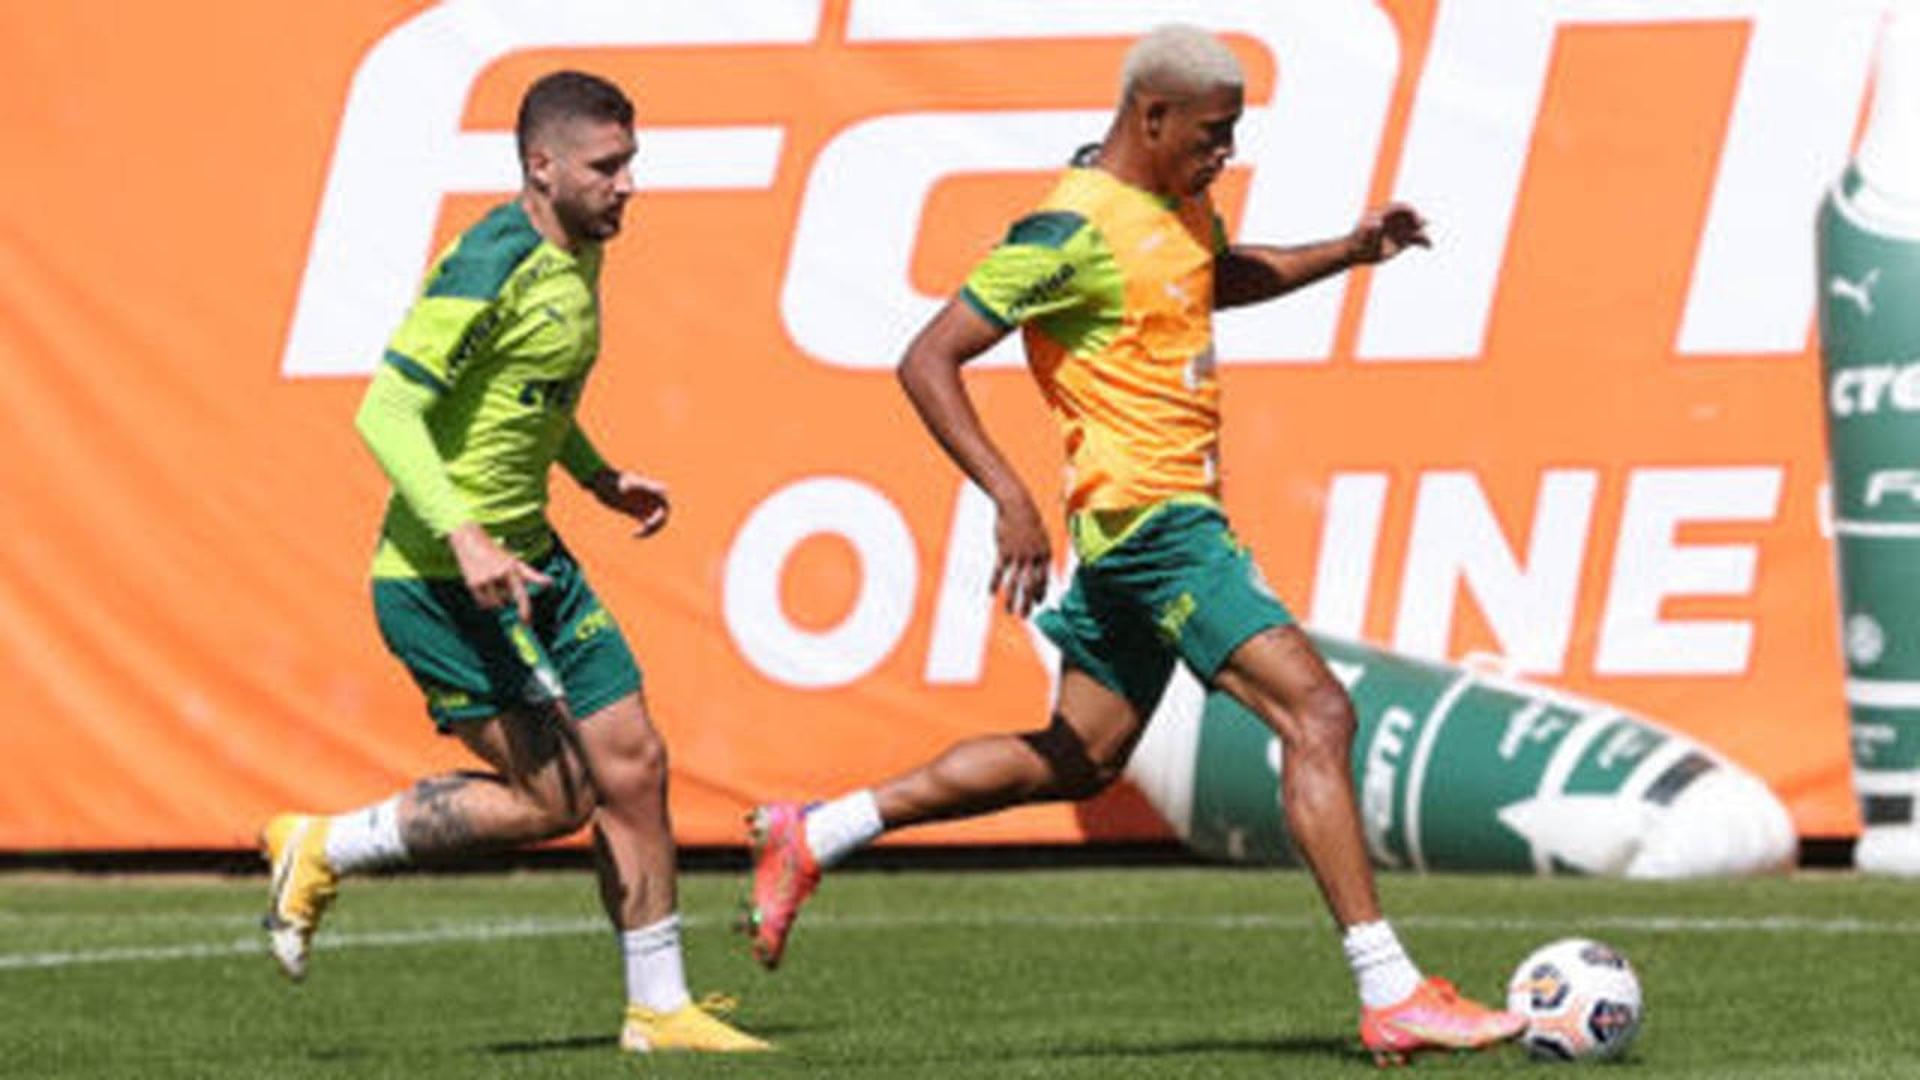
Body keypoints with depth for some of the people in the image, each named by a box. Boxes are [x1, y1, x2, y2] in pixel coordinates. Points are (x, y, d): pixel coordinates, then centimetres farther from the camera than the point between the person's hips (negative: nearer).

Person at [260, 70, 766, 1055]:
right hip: (439, 578, -9)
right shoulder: (489, 268, -20)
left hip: (527, 561, 9)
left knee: (632, 766, 4)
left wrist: (594, 474, 18)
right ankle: (321, 852, 8)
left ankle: (659, 1010, 13)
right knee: (554, 797, -8)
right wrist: (465, 538, -33)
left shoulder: (575, 257, 9)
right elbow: (387, 412, -24)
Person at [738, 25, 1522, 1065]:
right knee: (1317, 714, -16)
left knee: (1078, 762, 18)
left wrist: (1349, 251, 20)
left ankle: (811, 835, 24)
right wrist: (1011, 498, -29)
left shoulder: (1179, 207, 11)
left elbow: (1221, 277, 35)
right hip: (1151, 517, -10)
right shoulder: (1075, 232, -18)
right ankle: (1392, 995, -19)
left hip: (1167, 521, 10)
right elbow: (928, 362, -19)